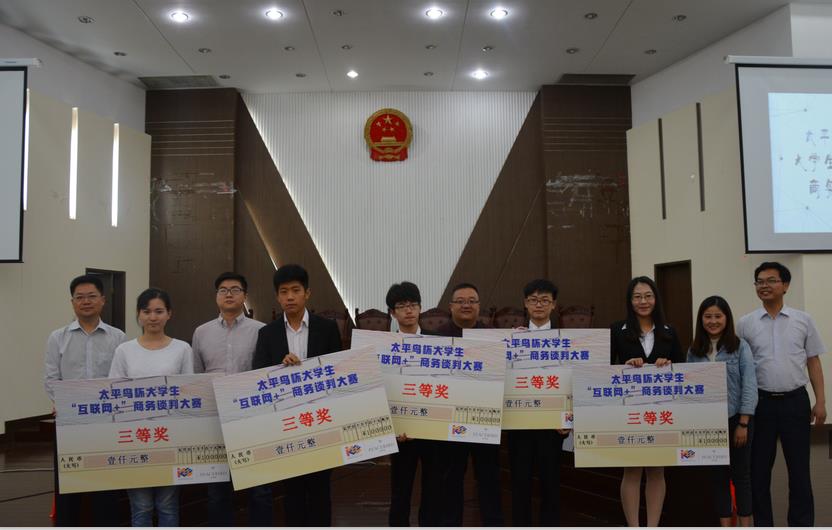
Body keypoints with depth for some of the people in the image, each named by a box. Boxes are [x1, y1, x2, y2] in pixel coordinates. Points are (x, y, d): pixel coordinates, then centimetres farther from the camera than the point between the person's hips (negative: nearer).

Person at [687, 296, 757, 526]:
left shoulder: (740, 346, -5)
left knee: (741, 473, 8)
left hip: (736, 419, -3)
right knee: (718, 475, 10)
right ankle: (725, 525, 21)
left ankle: (745, 525, 20)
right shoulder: (694, 351, 4)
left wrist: (743, 423, -12)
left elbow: (749, 386, -9)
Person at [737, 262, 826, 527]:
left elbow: (813, 362, 6)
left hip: (795, 401, 0)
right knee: (759, 468, 7)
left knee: (799, 468, 8)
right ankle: (762, 522, 19)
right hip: (760, 402, 0)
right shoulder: (745, 323, 1)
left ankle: (802, 522, 20)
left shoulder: (803, 320, 3)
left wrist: (820, 401, 1)